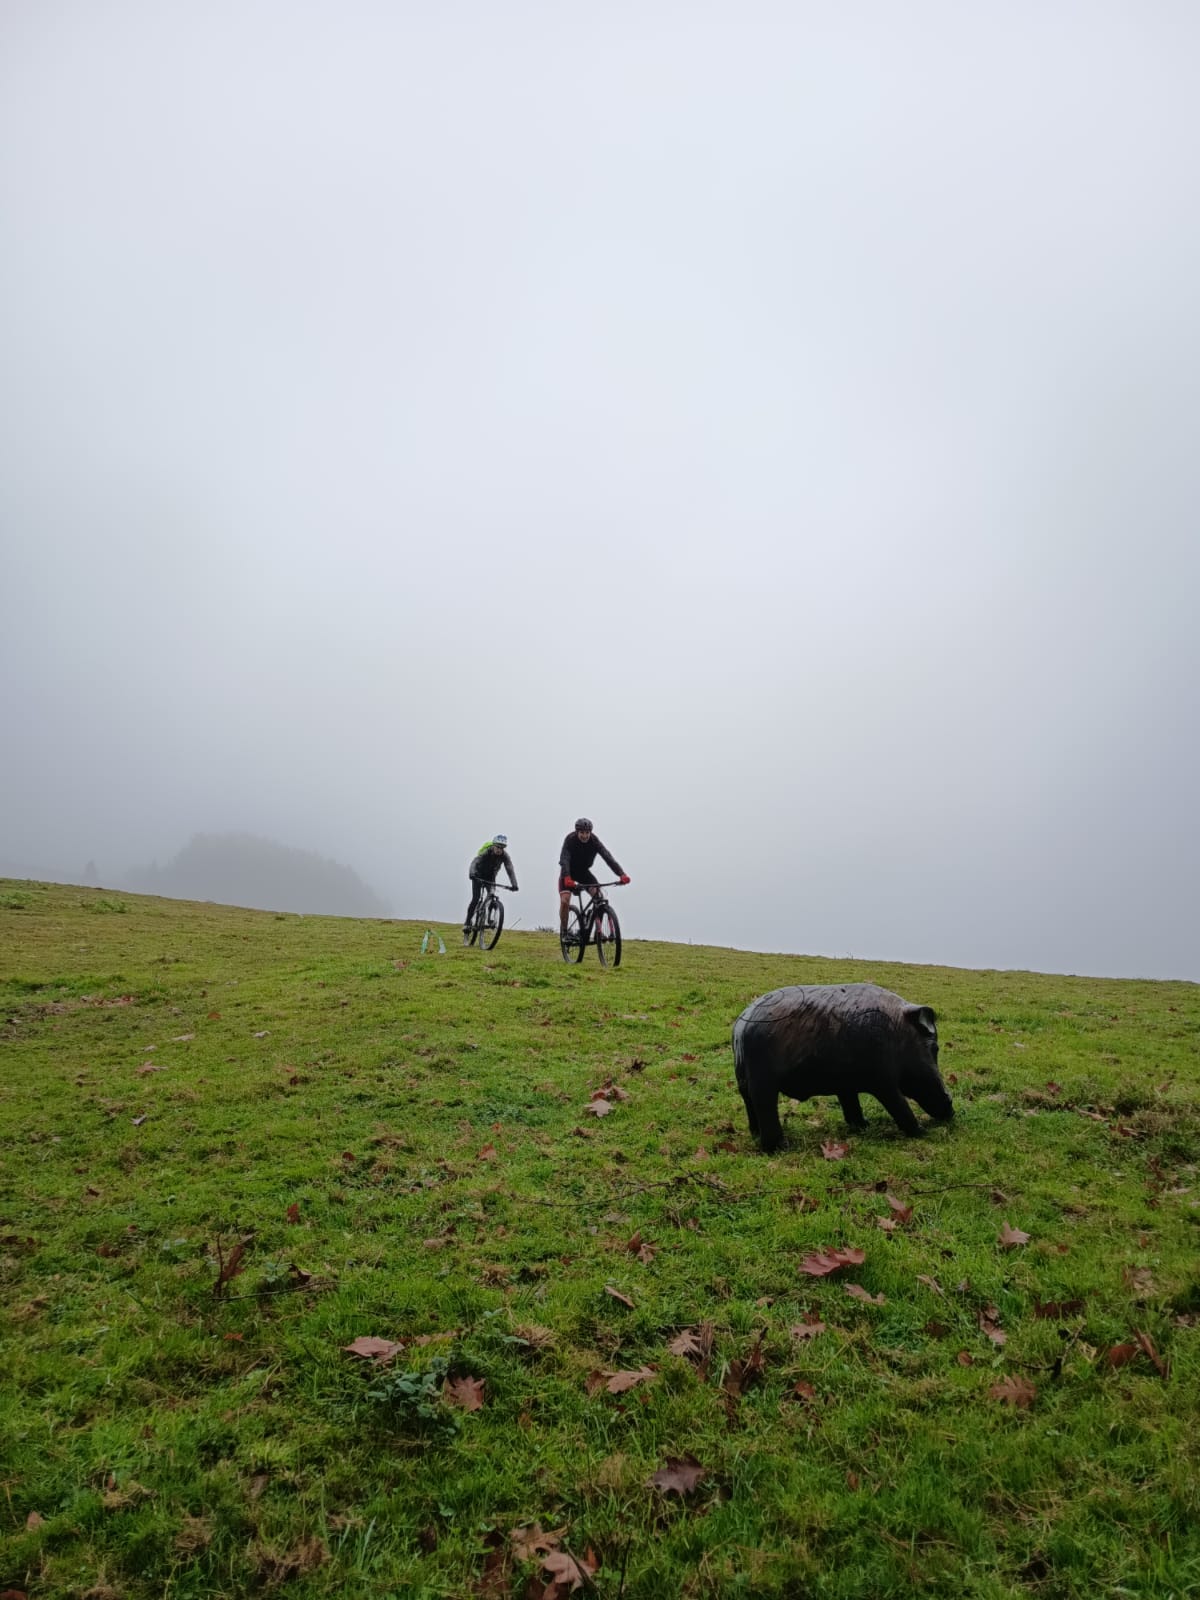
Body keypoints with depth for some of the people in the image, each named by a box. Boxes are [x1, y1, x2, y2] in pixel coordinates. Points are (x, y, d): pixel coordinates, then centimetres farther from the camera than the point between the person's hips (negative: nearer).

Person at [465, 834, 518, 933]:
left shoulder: (504, 855, -22)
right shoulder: (486, 852, -31)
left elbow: (510, 869, -31)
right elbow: (475, 862, -46)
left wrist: (514, 884, -47)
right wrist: (471, 873, -67)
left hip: (491, 877, 3)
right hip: (478, 876, -3)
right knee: (476, 899, -16)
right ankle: (467, 922, -6)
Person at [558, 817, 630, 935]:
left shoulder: (594, 841, -20)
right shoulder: (570, 840, -27)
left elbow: (608, 857, -29)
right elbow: (564, 860, -39)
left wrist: (622, 874, -44)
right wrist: (567, 878, -58)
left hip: (584, 872, 3)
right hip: (568, 873, -3)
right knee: (565, 901, -21)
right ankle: (564, 930, 0)